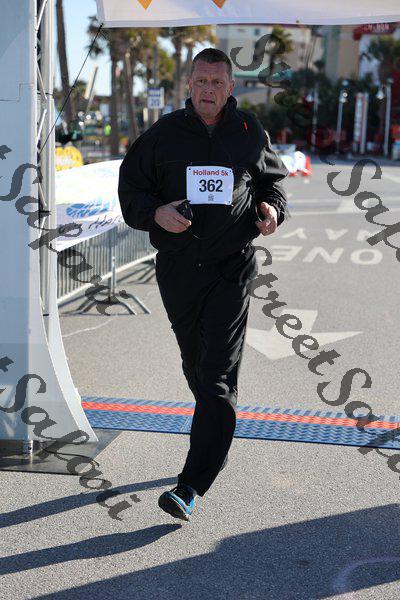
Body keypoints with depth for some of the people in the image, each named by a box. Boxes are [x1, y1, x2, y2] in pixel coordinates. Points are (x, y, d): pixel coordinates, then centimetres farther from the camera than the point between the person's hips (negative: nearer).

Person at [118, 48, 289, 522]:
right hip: (177, 267, 2)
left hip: (230, 269, -2)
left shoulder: (250, 134, 3)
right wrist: (154, 213, -15)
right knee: (196, 366, 17)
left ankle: (191, 487, -12)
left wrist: (272, 208, -4)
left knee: (218, 377, -11)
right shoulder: (164, 134, 2)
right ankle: (218, 444, 43)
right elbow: (130, 185, 5)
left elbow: (271, 178, 18)